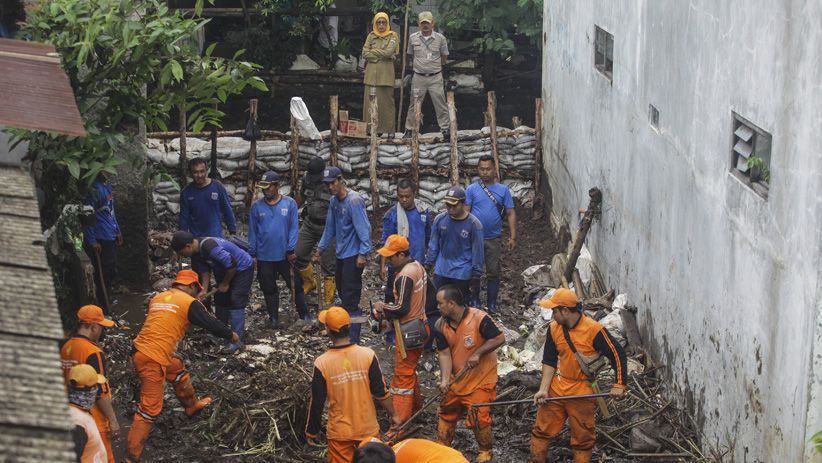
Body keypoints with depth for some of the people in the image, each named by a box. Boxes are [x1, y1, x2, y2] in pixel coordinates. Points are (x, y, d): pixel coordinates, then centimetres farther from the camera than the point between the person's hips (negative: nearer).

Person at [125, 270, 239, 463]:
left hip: (140, 349, 8)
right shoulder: (189, 303, -6)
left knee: (178, 369, 31)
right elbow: (210, 323, 1)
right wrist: (231, 335, 18)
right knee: (150, 408, -3)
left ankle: (192, 405, 53)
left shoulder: (157, 297, 13)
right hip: (152, 360, -8)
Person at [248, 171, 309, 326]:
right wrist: (252, 254, 2)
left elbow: (294, 228, -5)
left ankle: (304, 315, 17)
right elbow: (252, 232, 4)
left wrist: (291, 250, -10)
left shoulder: (289, 204, -5)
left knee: (296, 285, 5)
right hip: (264, 258, 1)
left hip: (286, 255, -1)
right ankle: (274, 318, 22)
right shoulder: (256, 207, -1)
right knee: (269, 290, 10)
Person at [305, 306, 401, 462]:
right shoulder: (368, 355, -15)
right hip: (368, 429, 1)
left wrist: (312, 432, 5)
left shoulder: (322, 363, -17)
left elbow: (317, 404, -10)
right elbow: (381, 392, -8)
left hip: (340, 432, -1)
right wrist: (393, 415, 9)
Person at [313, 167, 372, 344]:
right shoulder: (334, 201, 9)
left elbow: (363, 228, -20)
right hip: (341, 254, 8)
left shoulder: (354, 200, -17)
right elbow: (330, 228, 19)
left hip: (353, 255, -8)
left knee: (350, 298, -9)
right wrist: (320, 249, 20)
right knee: (342, 292, 15)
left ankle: (353, 341, -6)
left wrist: (363, 254, -24)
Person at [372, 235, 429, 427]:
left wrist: (382, 307, -7)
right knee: (410, 370, 23)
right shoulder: (418, 266, 6)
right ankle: (416, 408, 36)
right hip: (420, 326, 10)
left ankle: (400, 423, 0)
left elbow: (401, 308, -26)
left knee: (403, 376, -4)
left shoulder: (405, 276, -24)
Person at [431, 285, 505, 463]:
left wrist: (478, 353, -23)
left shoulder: (479, 319, -23)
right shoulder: (441, 325, -6)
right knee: (447, 412, 14)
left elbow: (500, 338, -17)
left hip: (480, 379, -5)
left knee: (479, 418, -4)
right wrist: (445, 380, -20)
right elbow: (444, 353, -8)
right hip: (456, 379, 6)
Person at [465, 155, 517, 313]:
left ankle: (491, 305, 15)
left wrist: (512, 237, -4)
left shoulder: (503, 190, 3)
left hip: (494, 239, 1)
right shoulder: (471, 189, -1)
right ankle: (474, 302, 22)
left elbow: (511, 214, 2)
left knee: (493, 273, 4)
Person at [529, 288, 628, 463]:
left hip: (582, 392, -5)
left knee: (583, 437, 7)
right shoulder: (554, 328, -2)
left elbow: (617, 354, -10)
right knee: (542, 429, 10)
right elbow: (549, 361, 6)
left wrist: (619, 385, -9)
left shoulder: (594, 330, -18)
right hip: (558, 388, 5)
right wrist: (543, 389, -2)